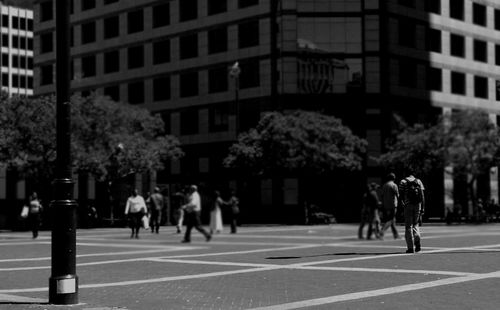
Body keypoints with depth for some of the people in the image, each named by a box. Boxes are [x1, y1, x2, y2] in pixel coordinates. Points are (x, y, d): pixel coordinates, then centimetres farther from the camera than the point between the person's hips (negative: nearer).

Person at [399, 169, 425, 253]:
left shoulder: (403, 182, 4)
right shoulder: (418, 181, 9)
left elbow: (402, 196, -4)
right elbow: (422, 196, 2)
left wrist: (403, 205, 8)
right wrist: (423, 208, 3)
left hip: (408, 205, -2)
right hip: (418, 205, 2)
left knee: (408, 226, 3)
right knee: (415, 224, 18)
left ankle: (410, 247, -2)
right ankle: (418, 241, -3)